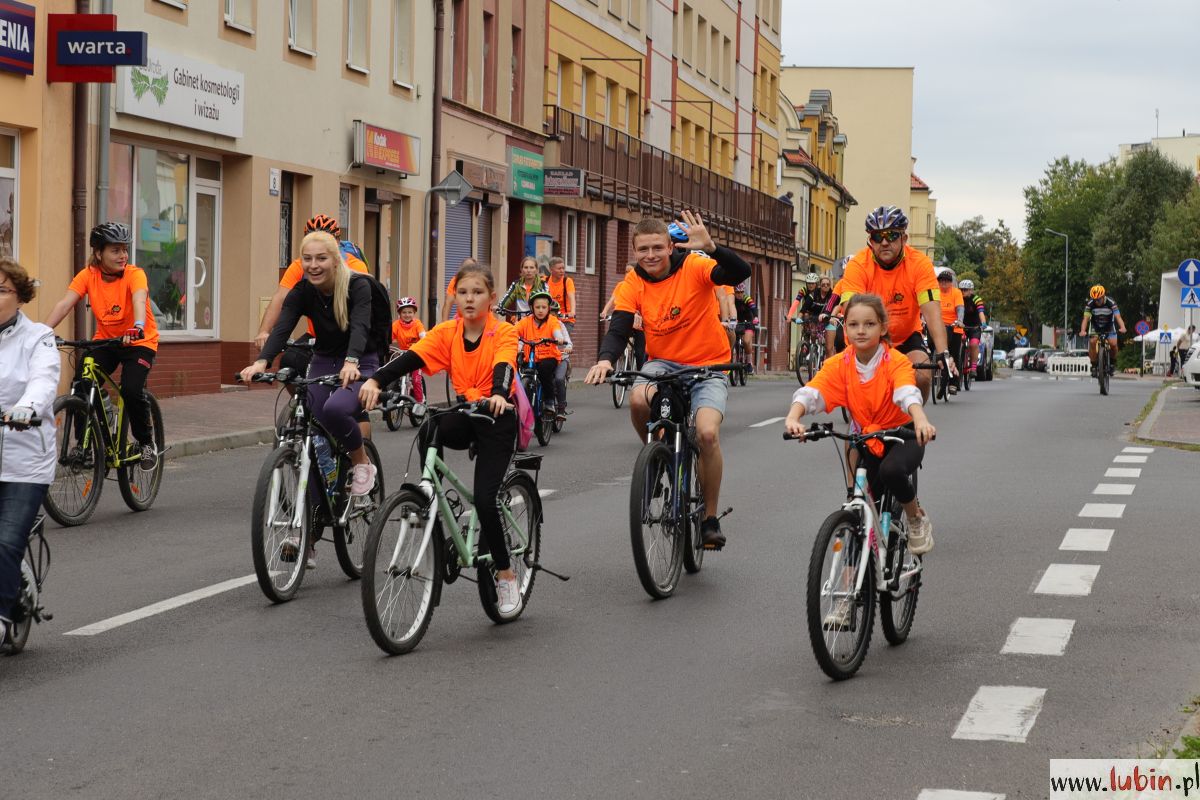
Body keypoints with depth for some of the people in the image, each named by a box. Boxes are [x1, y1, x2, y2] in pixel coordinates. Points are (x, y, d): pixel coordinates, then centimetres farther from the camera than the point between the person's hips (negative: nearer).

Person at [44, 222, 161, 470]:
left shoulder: (134, 274, -18)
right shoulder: (88, 275, -10)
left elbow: (139, 300, -38)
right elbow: (65, 303, -22)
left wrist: (138, 326, -59)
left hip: (138, 341, -3)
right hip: (104, 341, 3)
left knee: (131, 390, -24)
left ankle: (146, 442, 2)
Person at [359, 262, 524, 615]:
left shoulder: (503, 333, -11)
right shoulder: (447, 332, -2)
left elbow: (504, 368, -30)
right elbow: (411, 359, -16)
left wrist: (499, 395, -53)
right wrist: (376, 380, -34)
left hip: (497, 418, -3)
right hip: (465, 415, 3)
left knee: (484, 499, -13)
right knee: (430, 430, -33)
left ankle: (506, 575, 5)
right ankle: (430, 492, -11)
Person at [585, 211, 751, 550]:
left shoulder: (695, 268, -15)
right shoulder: (632, 284, -6)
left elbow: (741, 273, -30)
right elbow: (618, 328, -16)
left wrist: (711, 248, -49)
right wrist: (605, 359, -38)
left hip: (707, 365, -3)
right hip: (663, 362, 3)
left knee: (707, 433, -25)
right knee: (638, 399, -32)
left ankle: (710, 518, -4)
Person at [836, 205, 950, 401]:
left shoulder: (920, 263, -19)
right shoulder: (858, 265, -22)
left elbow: (931, 311, -28)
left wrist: (943, 353, -41)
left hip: (907, 337, 1)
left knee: (923, 377, -21)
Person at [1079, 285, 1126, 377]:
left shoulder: (1111, 303, -26)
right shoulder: (1090, 304, -23)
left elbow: (1118, 317, -35)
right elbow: (1085, 318, -30)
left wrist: (1122, 327, -55)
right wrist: (1083, 331, -48)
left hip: (1109, 327, -1)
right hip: (1096, 327, 1)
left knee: (1113, 344, -21)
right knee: (1092, 342, -24)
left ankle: (1113, 362, 6)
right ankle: (1093, 365, -11)